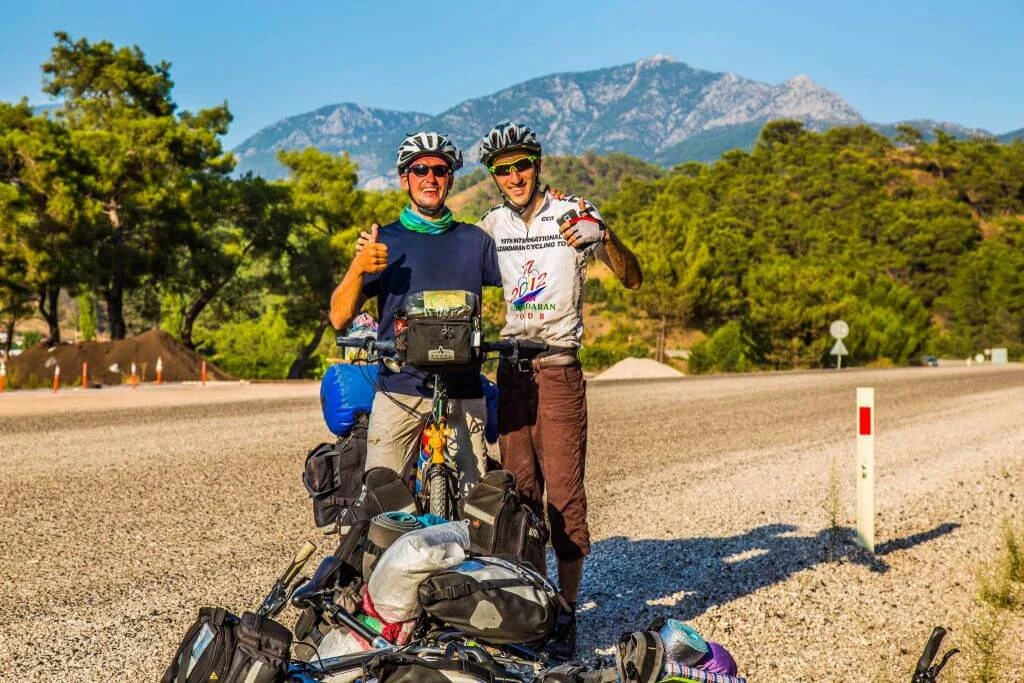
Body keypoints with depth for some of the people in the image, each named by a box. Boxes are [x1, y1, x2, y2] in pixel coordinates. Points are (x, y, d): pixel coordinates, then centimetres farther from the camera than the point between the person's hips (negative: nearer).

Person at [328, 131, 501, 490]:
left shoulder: (474, 240, 13)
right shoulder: (384, 241, 8)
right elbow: (339, 318, 3)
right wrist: (357, 268, -14)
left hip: (463, 394, 2)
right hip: (399, 390, -1)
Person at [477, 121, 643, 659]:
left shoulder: (572, 215, -4)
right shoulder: (493, 225, 9)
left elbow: (632, 279, -10)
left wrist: (604, 237, -29)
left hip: (559, 367, -4)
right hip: (512, 368, 4)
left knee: (563, 490, -5)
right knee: (518, 487, 6)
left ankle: (567, 612, 3)